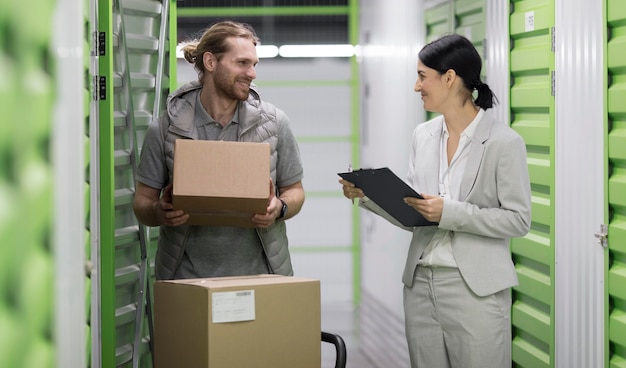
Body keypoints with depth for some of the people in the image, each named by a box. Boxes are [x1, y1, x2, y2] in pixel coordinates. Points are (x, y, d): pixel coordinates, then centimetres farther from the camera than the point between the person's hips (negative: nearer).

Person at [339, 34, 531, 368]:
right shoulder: (423, 135, 9)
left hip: (475, 289, -6)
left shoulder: (504, 142, -9)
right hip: (420, 285, 6)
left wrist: (449, 212, -18)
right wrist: (367, 194, -4)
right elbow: (411, 214, 12)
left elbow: (518, 220, -10)